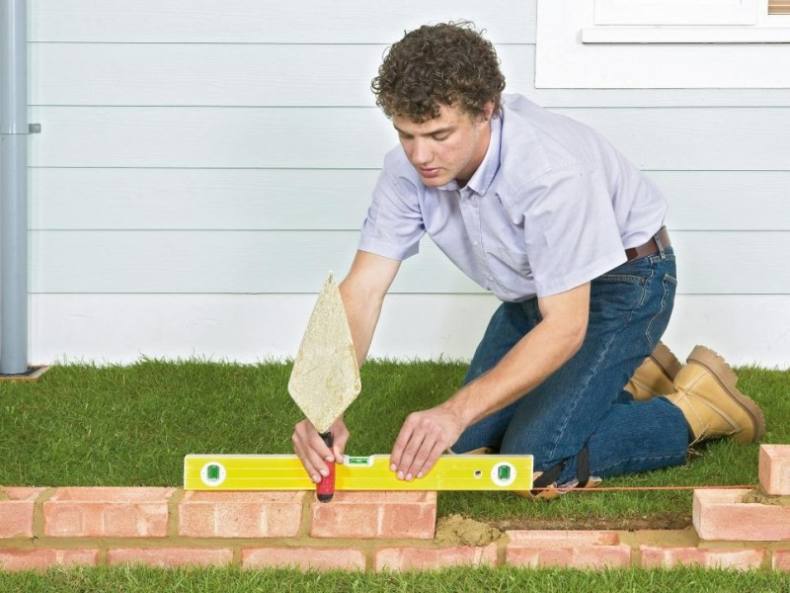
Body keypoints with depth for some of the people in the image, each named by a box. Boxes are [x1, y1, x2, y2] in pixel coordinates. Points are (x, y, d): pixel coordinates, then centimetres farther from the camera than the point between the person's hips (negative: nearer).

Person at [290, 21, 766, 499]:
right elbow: (363, 290, -19)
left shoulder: (551, 169, -38)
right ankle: (628, 379, 22)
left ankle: (696, 408, 2)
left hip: (623, 278, -7)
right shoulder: (408, 169, -20)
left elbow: (564, 326, -35)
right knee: (469, 444, 7)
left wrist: (457, 411, -43)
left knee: (536, 468, -18)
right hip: (537, 290, 7)